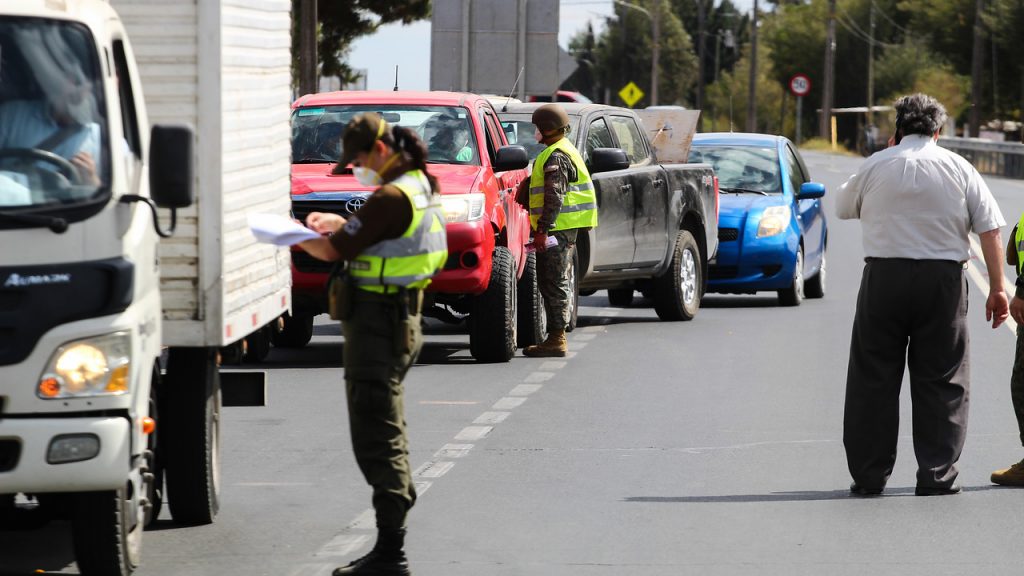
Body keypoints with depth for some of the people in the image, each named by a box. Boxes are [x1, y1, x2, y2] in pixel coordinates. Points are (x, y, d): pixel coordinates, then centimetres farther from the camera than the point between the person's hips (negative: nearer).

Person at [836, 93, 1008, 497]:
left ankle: (868, 475, 9)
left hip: (883, 276, 0)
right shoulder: (959, 168, 4)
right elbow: (990, 230, -1)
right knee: (942, 380, 6)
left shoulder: (875, 166, 5)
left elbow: (843, 207, 22)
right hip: (943, 278, 0)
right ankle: (937, 476, 3)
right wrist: (997, 288, 2)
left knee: (874, 377, 7)